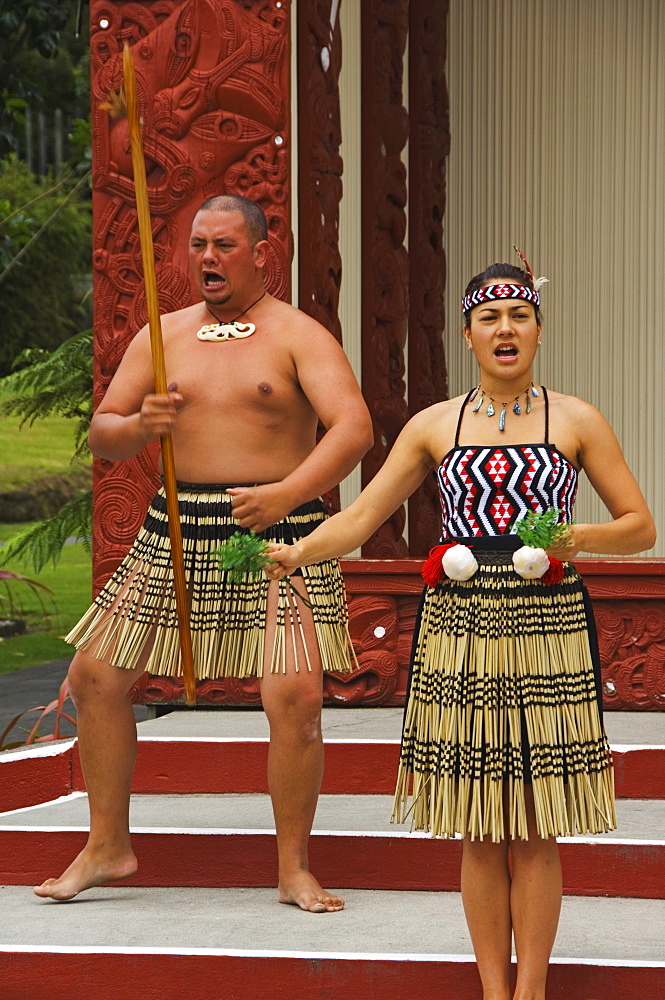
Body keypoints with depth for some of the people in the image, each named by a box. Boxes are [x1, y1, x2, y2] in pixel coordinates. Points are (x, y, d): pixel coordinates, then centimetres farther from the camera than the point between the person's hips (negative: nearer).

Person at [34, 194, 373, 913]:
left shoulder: (297, 335, -1)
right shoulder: (162, 336, 13)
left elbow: (353, 427, -15)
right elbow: (100, 434, 12)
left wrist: (288, 492, -29)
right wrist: (140, 427, -12)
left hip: (278, 534, -4)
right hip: (175, 530, 5)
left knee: (295, 693, -18)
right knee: (93, 677, 1)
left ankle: (294, 869, -1)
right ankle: (107, 846, 18)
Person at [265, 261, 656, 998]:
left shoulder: (576, 422, 5)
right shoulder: (436, 426, 8)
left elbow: (641, 526, 7)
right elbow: (362, 515, 5)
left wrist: (579, 538, -12)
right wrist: (299, 551, -13)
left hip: (547, 632, -1)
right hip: (459, 633, 1)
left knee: (535, 831, 0)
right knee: (479, 831, 4)